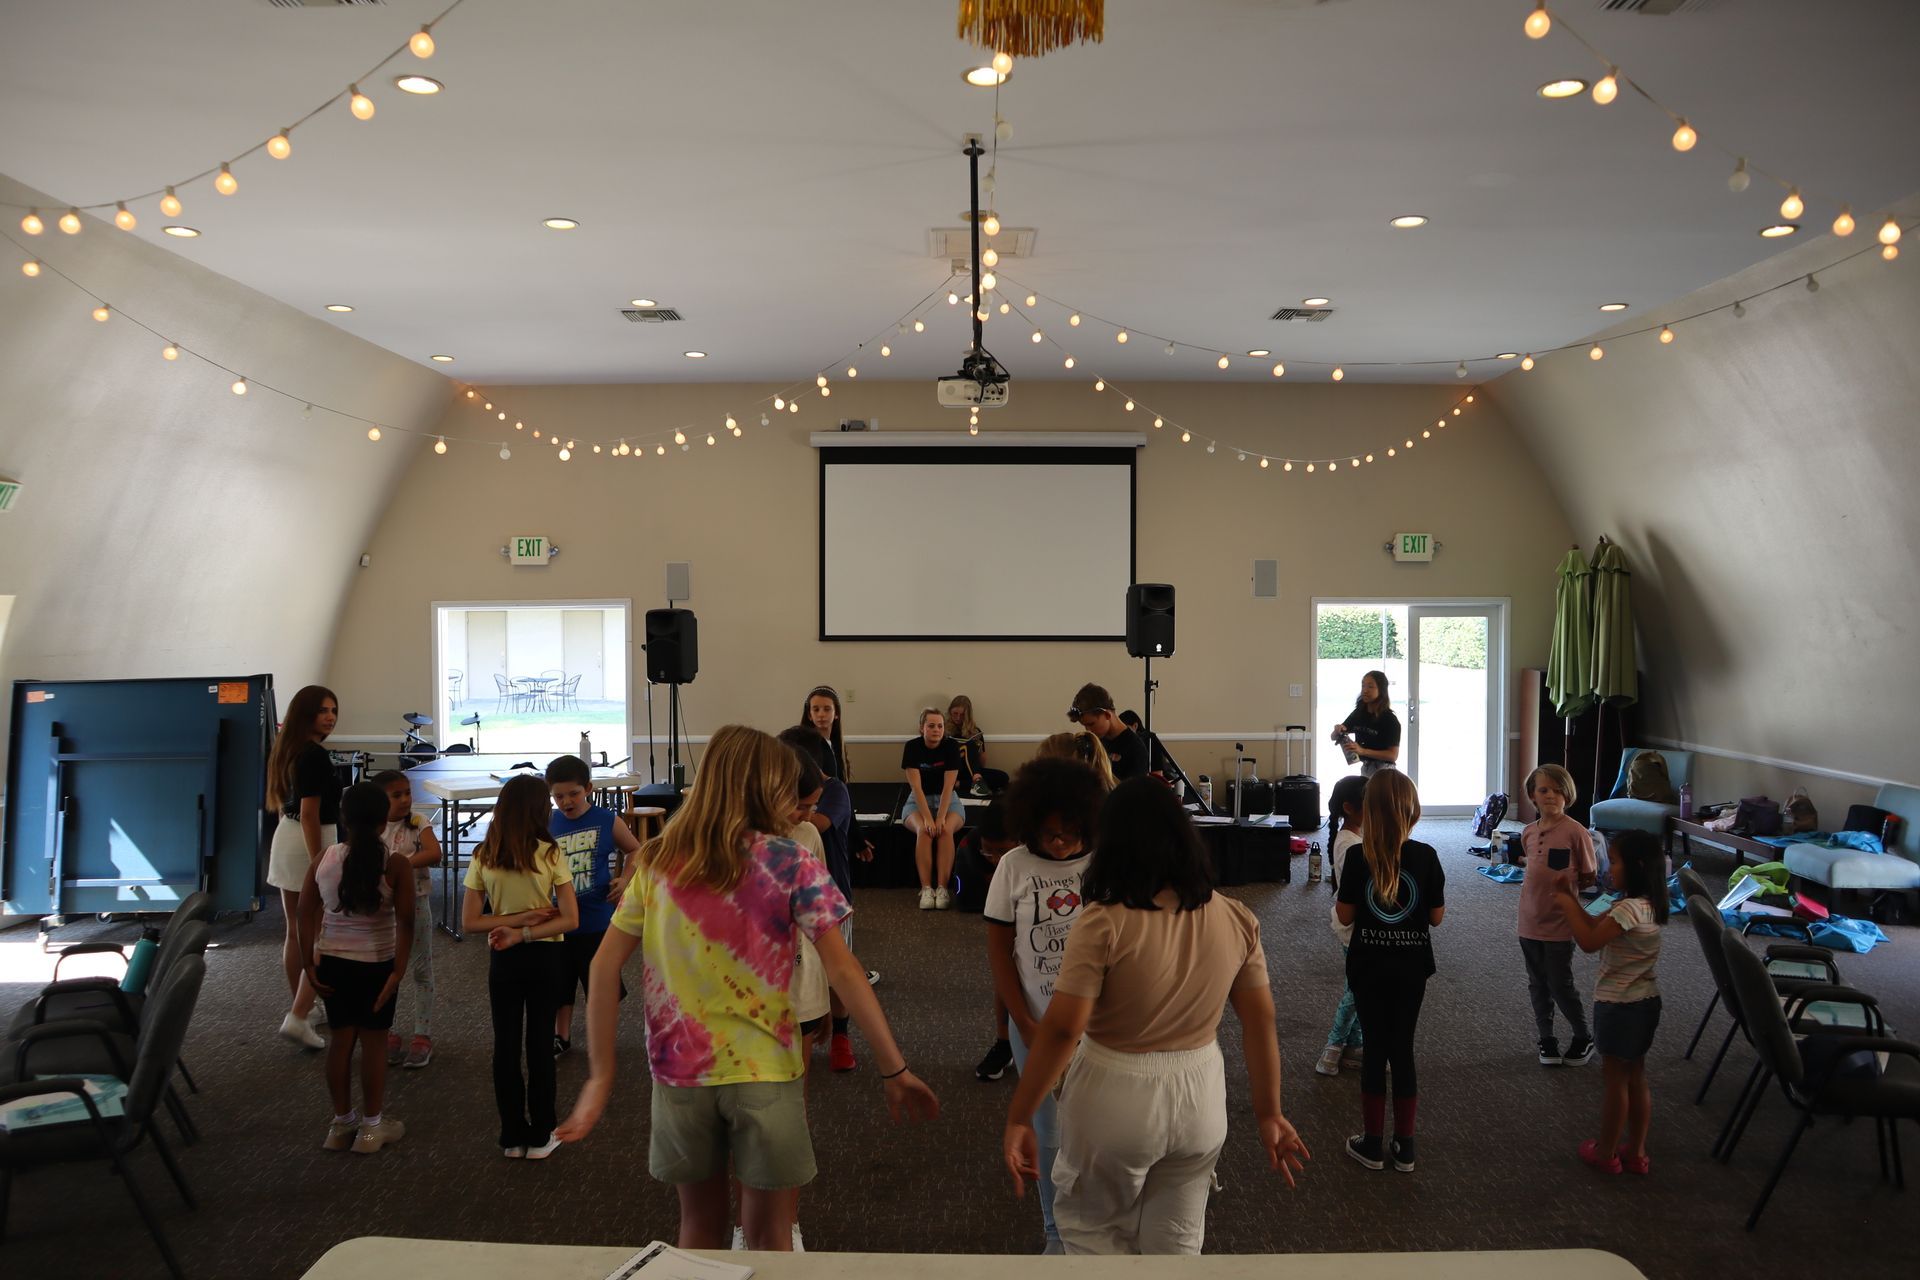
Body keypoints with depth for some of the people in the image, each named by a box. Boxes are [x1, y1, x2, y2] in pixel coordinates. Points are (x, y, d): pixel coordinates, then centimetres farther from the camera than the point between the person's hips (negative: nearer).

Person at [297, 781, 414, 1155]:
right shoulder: (396, 865, -14)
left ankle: (341, 1123, 26)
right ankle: (373, 1126, 19)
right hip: (376, 965, -3)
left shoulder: (323, 858, -4)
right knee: (373, 1042, 8)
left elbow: (305, 915, -1)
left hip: (332, 962, 3)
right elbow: (405, 922, -17)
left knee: (339, 1039, 15)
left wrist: (309, 964, 5)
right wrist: (398, 970, -11)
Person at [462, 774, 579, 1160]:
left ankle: (513, 1137, 19)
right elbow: (570, 919, -16)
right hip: (544, 957, -2)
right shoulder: (549, 855, -13)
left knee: (506, 1045, 11)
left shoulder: (483, 857, -5)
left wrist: (514, 919, -7)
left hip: (504, 959, 2)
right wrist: (526, 930, -13)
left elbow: (469, 922, -6)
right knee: (540, 1044, 9)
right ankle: (540, 1138, 17)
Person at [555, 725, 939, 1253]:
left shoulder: (657, 861, 2)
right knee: (768, 1236, 11)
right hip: (763, 1071, -3)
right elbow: (843, 972, -13)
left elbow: (605, 967, -1)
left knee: (700, 1225, 20)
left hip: (680, 1069, 3)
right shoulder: (791, 865, -8)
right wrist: (894, 1069, -10)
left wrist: (601, 1074, 3)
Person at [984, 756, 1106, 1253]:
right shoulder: (1014, 866, -6)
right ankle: (1057, 1233, 32)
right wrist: (1025, 1024, -4)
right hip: (1037, 1024, 1)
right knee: (1050, 1134, 12)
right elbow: (998, 948, -1)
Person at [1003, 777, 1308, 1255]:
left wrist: (1018, 1119, -13)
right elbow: (1260, 1021, 0)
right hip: (1200, 1097, 5)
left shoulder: (1104, 922, -20)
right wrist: (1269, 1113, 10)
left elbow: (1062, 1028, -21)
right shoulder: (1237, 920, -5)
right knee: (1176, 1241, 22)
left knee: (1088, 1226, 21)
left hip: (1114, 1101, -4)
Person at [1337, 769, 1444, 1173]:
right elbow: (1437, 916, -3)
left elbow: (1345, 916, -7)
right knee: (1403, 1049, 11)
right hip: (1412, 967, 1)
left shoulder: (1358, 858, -14)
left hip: (1368, 966, -1)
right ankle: (1405, 1147, 19)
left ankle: (1372, 1144, 19)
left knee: (1374, 1049, 10)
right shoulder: (1425, 856, -11)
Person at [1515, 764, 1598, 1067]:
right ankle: (1546, 1040, 29)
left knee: (1560, 985, 4)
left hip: (1559, 925, -5)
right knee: (1538, 986, 14)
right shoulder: (1529, 832, 3)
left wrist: (1568, 883, -16)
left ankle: (1583, 1038, 26)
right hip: (1530, 921, 5)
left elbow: (1590, 877, -6)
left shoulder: (1576, 832, -14)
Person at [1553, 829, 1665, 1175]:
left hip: (1620, 1005, -9)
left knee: (1614, 1078, 5)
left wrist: (1568, 906, -15)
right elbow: (1598, 927, 11)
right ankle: (1636, 1152, 26)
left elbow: (1589, 941, -25)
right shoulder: (1646, 904, 5)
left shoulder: (1629, 909, -26)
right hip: (1646, 1000, 9)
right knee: (1635, 1076, 17)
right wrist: (1572, 901, 3)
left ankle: (1606, 1153, 19)